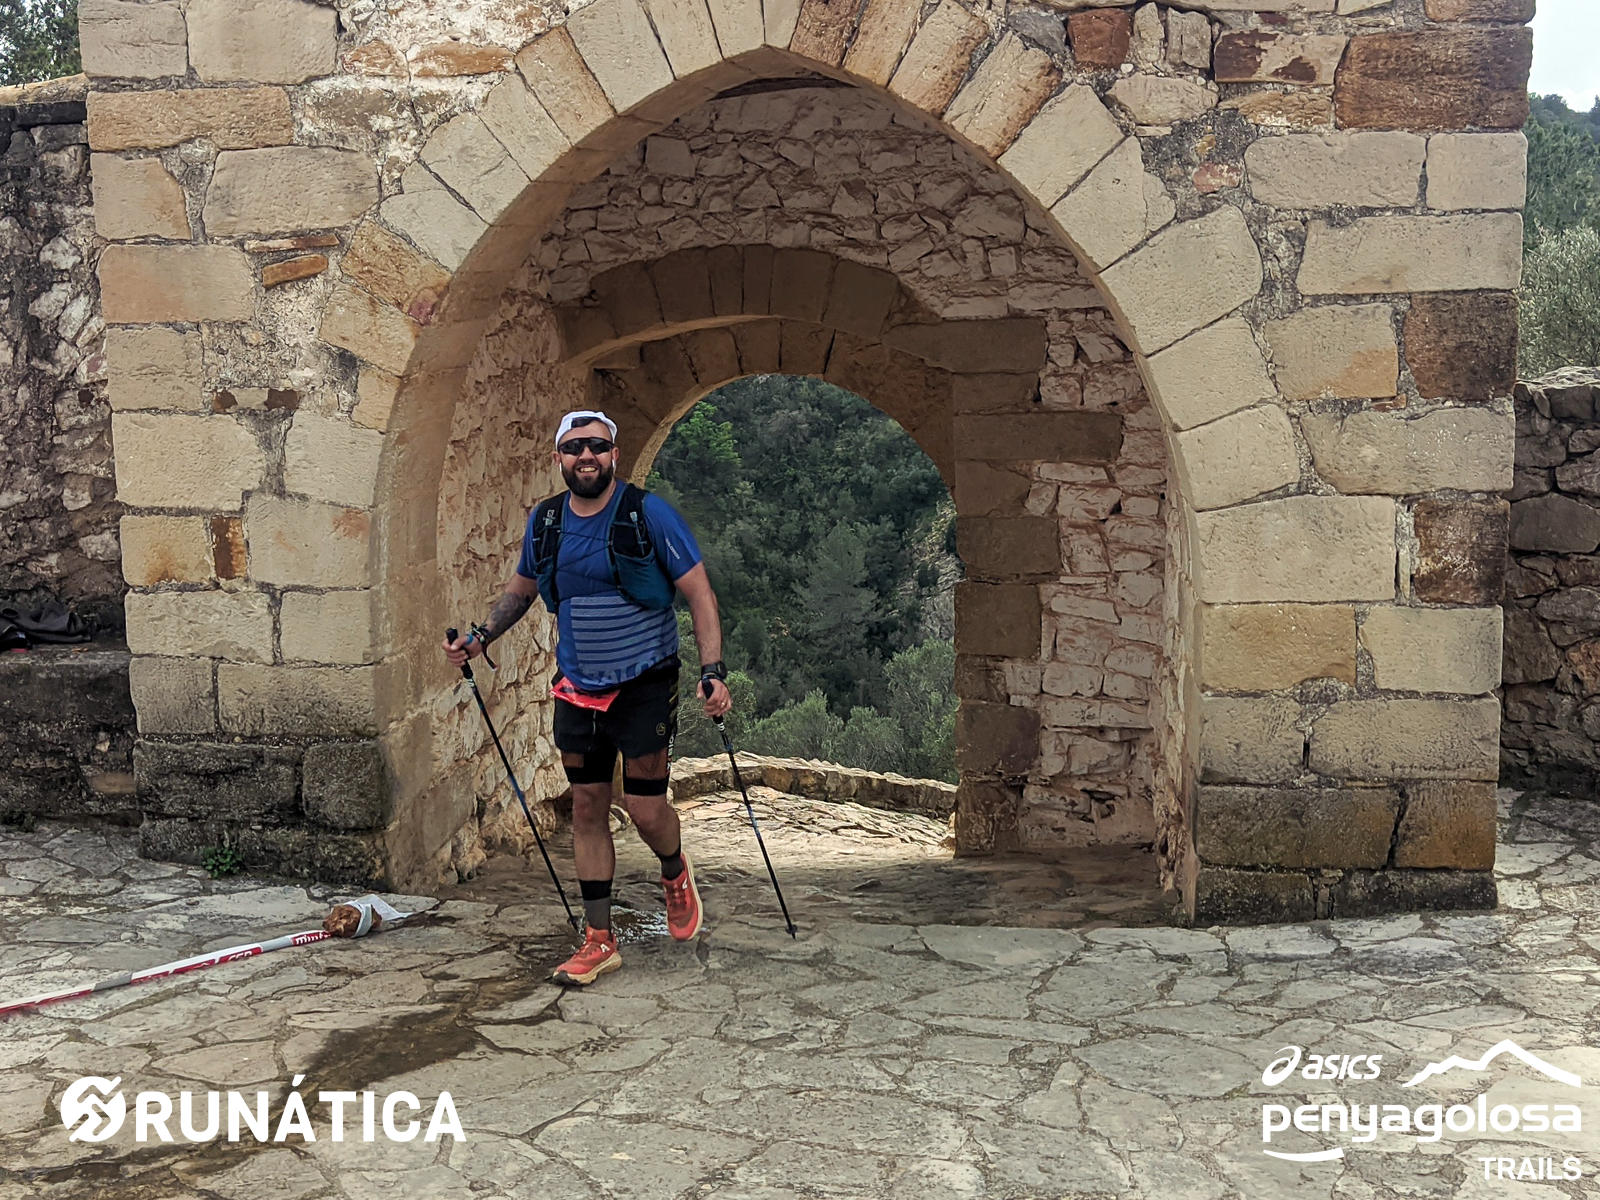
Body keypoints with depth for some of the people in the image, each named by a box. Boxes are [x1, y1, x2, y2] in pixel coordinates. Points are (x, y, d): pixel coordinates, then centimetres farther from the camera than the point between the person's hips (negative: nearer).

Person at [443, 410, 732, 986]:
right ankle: (599, 941, 16)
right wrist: (480, 637, 7)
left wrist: (713, 670, -19)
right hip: (578, 689, 4)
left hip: (644, 684, -4)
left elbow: (699, 592, -10)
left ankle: (676, 874, 32)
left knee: (644, 807, -3)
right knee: (587, 809, 6)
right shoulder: (544, 521, 3)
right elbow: (522, 588, 20)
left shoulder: (649, 513, -11)